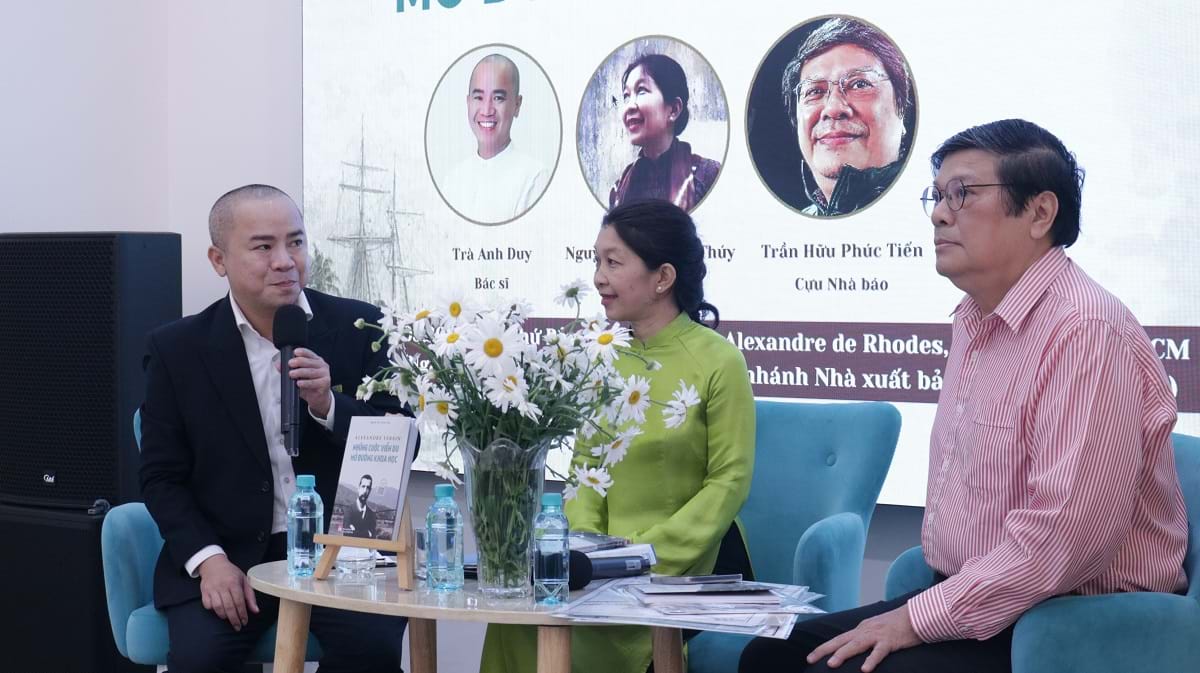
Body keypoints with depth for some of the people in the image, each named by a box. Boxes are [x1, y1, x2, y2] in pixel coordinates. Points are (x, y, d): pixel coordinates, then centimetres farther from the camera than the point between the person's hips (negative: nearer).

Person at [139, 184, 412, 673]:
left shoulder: (359, 327, 2)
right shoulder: (177, 349, 3)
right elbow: (162, 477, 4)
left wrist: (328, 405, -16)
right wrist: (207, 560, -12)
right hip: (227, 555, 0)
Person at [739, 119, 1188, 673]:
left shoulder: (1086, 331, -19)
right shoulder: (975, 321, 14)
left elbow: (1068, 533, -27)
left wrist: (920, 618, -19)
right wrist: (919, 608, 10)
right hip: (961, 600, 9)